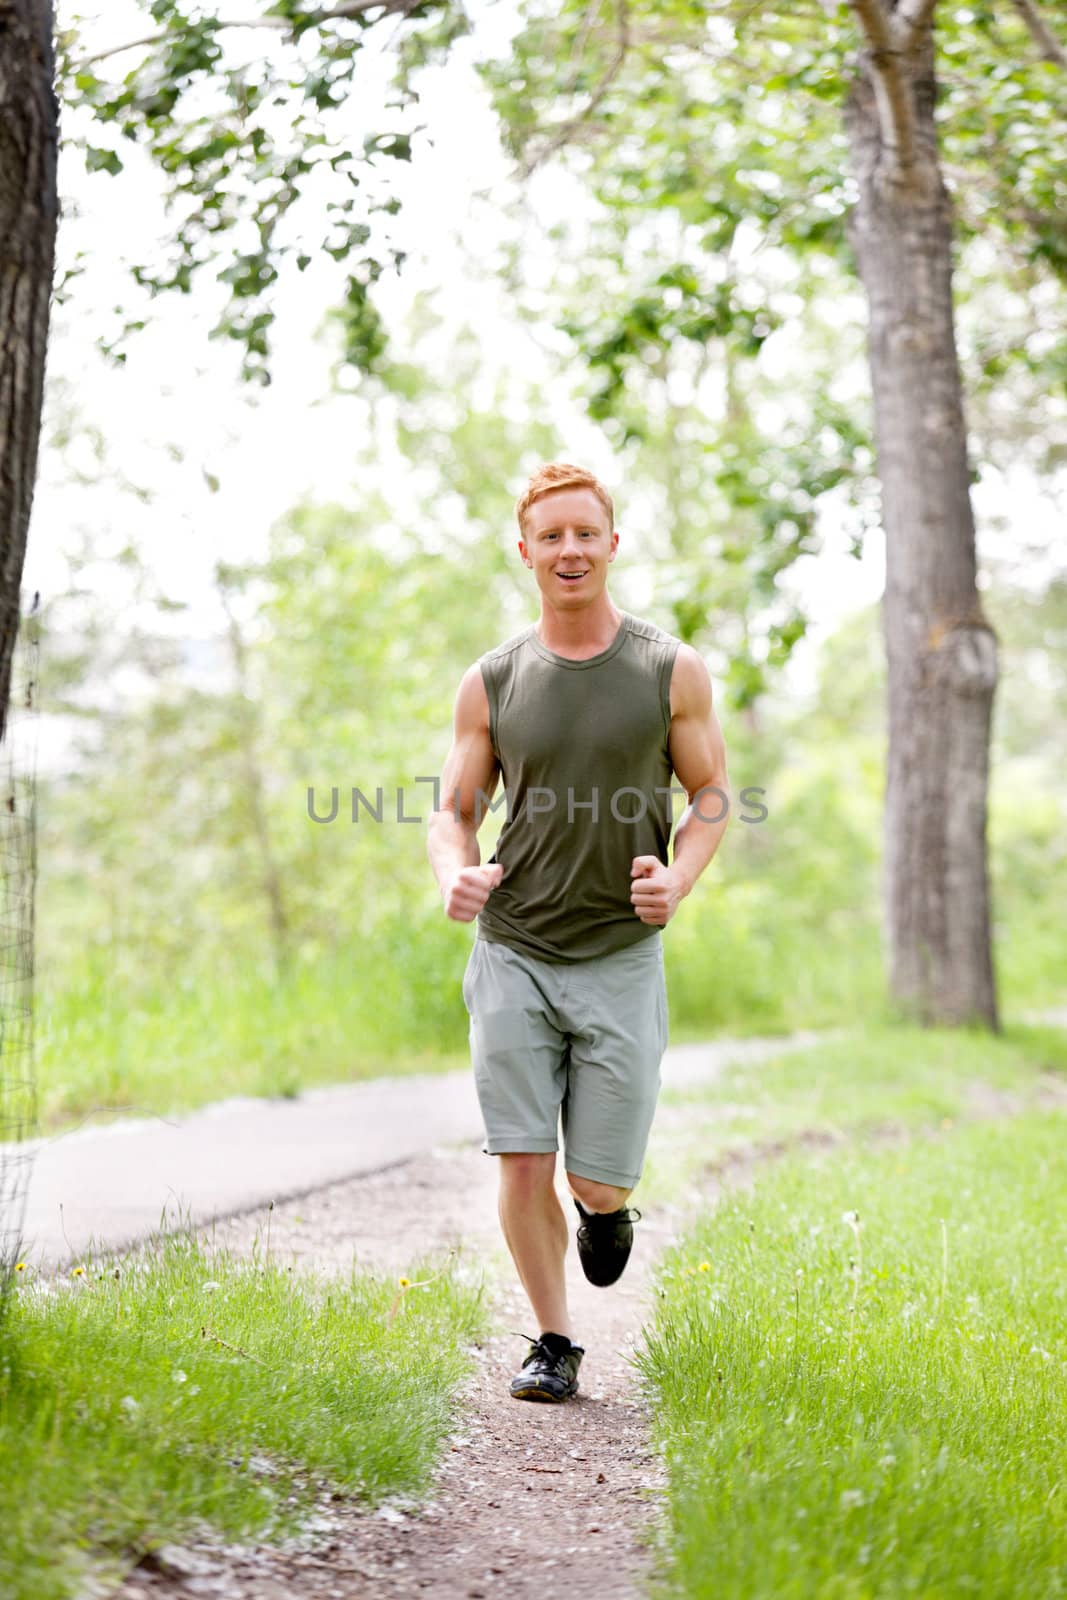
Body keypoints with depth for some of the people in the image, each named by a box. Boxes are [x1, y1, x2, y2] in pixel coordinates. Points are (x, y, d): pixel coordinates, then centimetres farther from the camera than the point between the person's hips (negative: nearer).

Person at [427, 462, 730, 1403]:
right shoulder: (492, 683, 4)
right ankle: (554, 1344, 14)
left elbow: (711, 793, 7)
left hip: (620, 956, -1)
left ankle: (608, 1209, 37)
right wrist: (456, 873, -14)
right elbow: (456, 809, 9)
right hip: (512, 953, 1)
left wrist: (680, 876, -13)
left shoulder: (671, 671, 1)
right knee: (522, 1162, -4)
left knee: (600, 1181, 0)